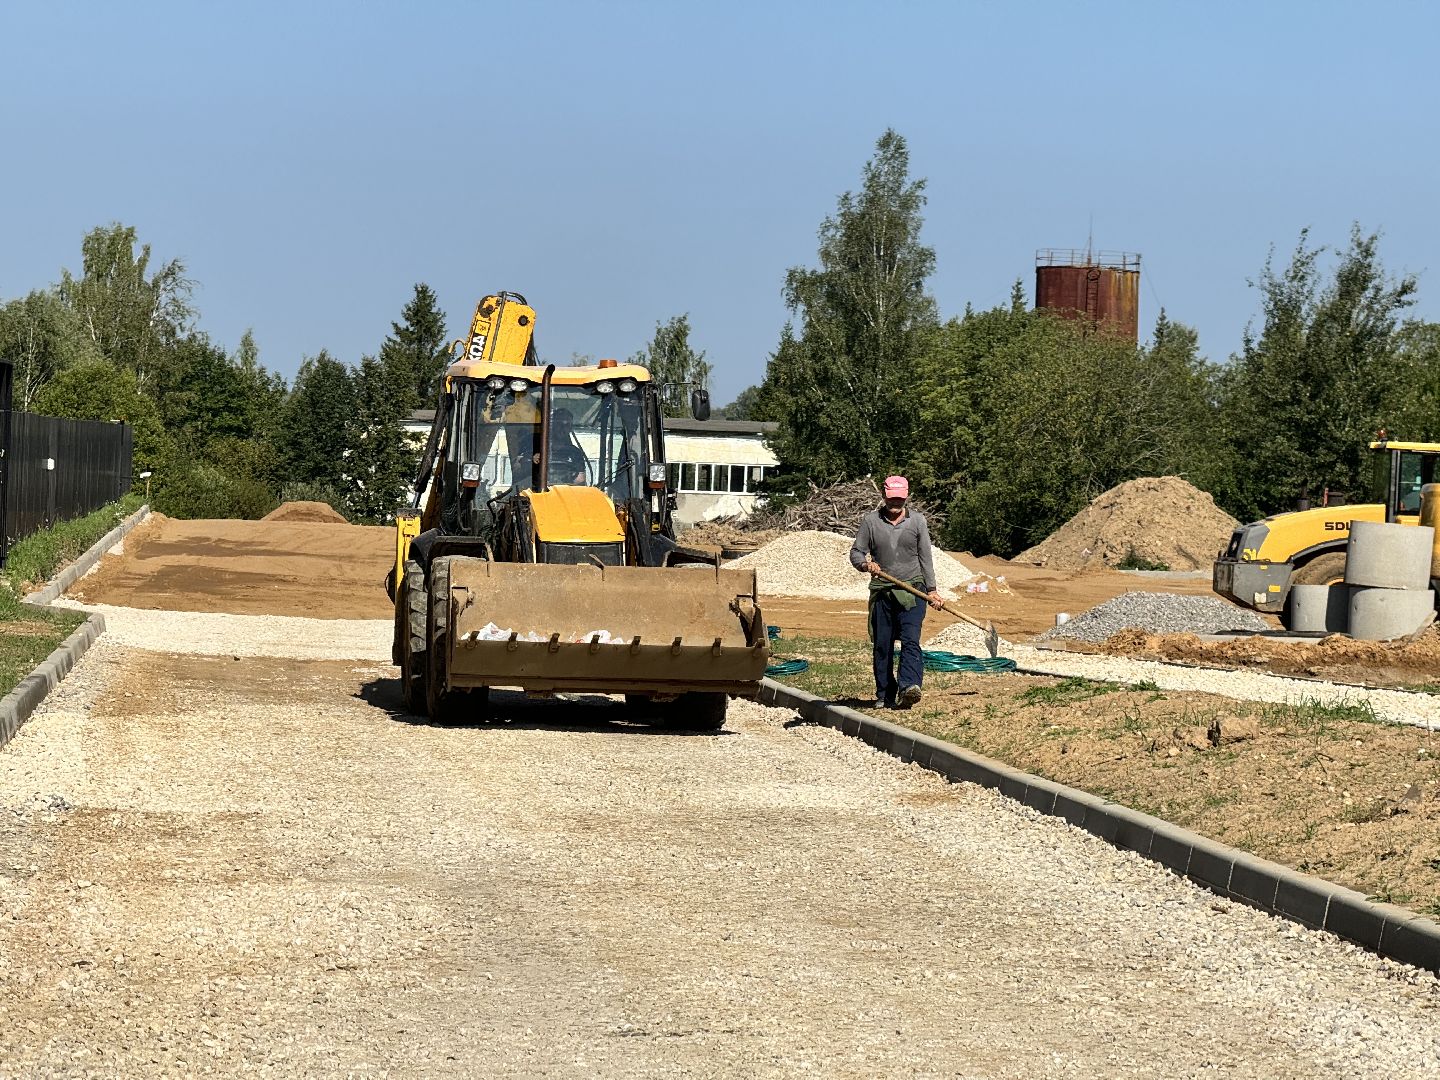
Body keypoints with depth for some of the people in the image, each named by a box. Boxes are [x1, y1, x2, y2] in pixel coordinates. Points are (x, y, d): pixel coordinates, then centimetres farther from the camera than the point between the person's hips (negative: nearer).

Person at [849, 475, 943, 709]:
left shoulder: (917, 520, 8)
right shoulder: (870, 521, 7)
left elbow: (925, 556, 10)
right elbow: (856, 552, 9)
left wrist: (932, 589, 5)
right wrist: (865, 563, -14)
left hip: (912, 590, -1)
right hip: (881, 592, 1)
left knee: (910, 640, -17)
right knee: (882, 645, 3)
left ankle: (909, 686, -32)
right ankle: (884, 696, 11)